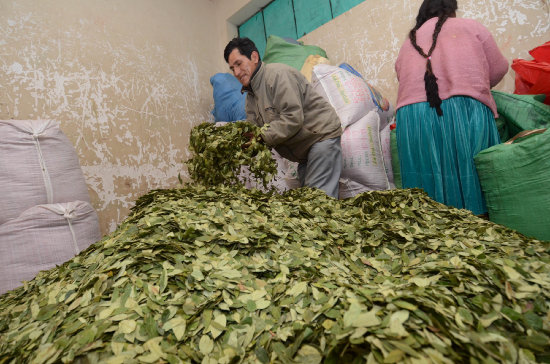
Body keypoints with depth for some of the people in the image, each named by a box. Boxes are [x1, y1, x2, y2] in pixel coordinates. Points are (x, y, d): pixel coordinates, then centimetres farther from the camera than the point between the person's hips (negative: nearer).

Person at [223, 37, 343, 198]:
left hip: (322, 135, -9)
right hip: (304, 149, 9)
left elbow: (293, 117, -24)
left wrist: (262, 137, -22)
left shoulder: (277, 74, -15)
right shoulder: (250, 95, 14)